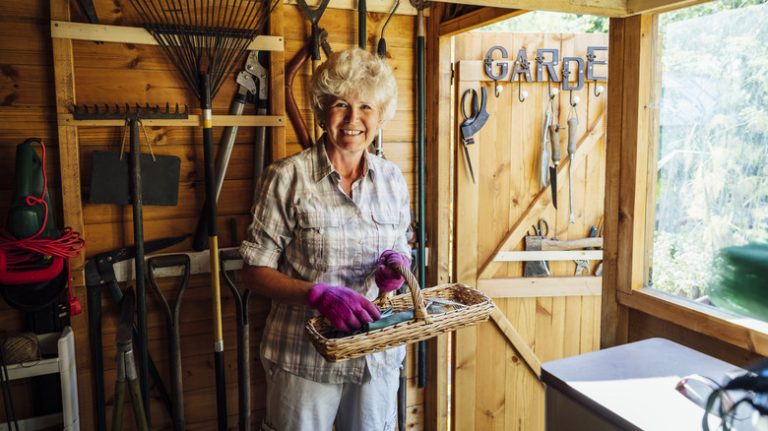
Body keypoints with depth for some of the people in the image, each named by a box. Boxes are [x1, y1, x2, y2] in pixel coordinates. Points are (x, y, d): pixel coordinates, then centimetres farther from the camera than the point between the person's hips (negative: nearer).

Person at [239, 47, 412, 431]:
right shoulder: (287, 177, -11)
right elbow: (255, 271, -11)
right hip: (303, 357, -3)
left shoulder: (392, 179, 2)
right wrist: (319, 295, -26)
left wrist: (397, 262, -11)